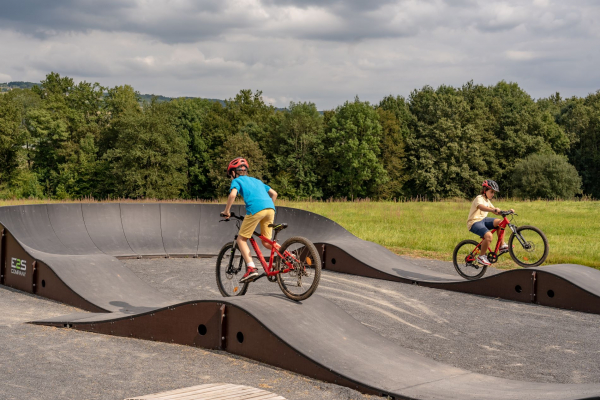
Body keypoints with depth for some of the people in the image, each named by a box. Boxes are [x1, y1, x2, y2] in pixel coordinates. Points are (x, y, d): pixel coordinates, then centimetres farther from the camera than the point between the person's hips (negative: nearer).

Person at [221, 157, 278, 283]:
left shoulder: (237, 180, 16)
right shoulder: (256, 180, 34)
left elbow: (233, 194, -5)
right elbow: (274, 193, 30)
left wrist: (226, 211, 6)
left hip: (255, 209, -6)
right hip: (270, 208, 6)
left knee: (241, 239, 6)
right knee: (266, 242, 17)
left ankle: (251, 268, -10)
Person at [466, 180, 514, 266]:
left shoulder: (487, 201, 18)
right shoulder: (479, 198, -12)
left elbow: (496, 212, 19)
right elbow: (481, 207, -36)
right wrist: (494, 210, -51)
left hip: (483, 220, 9)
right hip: (474, 223, -9)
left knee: (500, 222, -9)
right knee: (489, 236, -31)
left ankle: (502, 246, -2)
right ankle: (481, 256, -12)